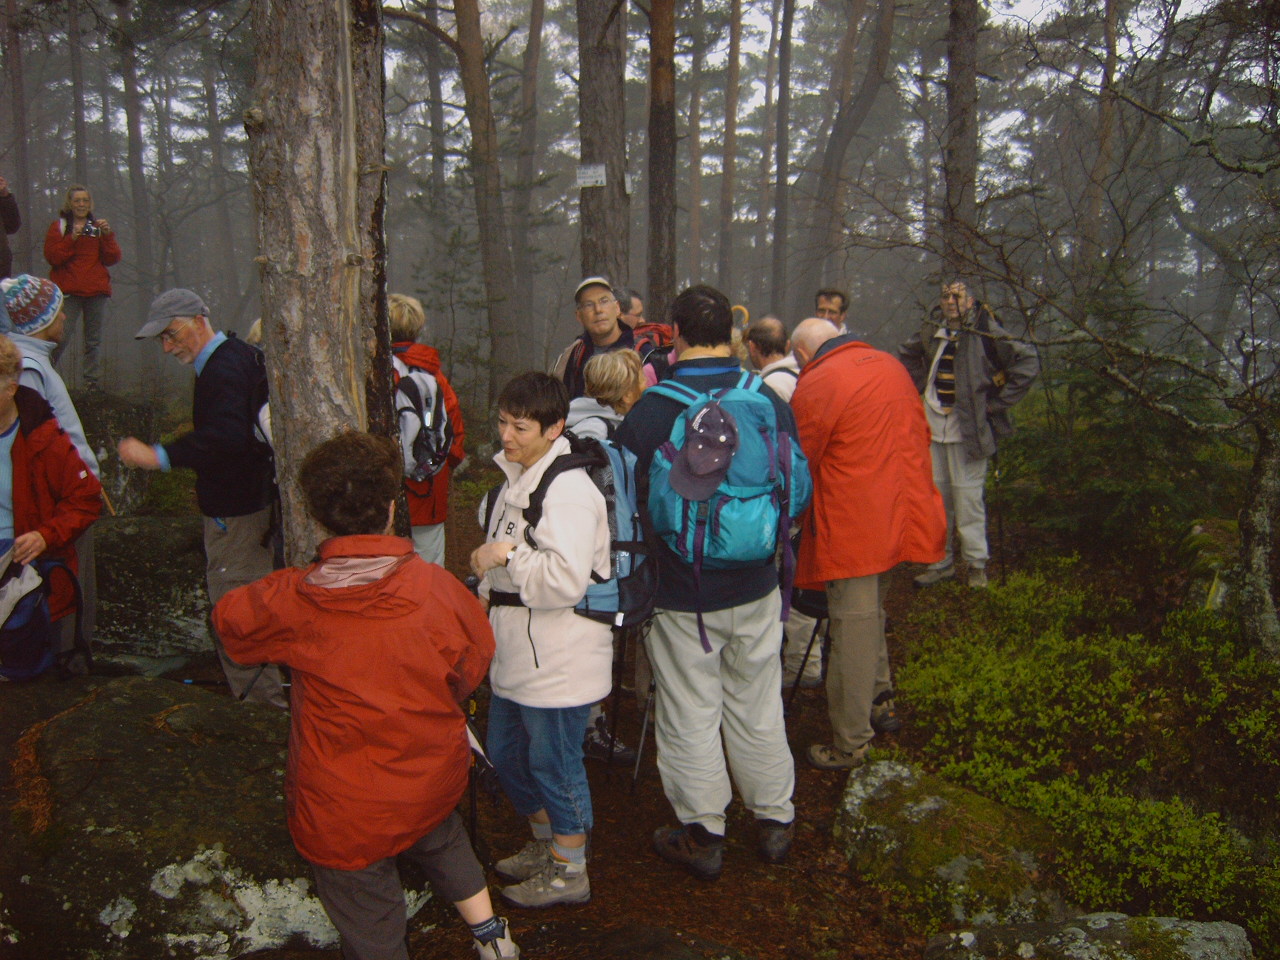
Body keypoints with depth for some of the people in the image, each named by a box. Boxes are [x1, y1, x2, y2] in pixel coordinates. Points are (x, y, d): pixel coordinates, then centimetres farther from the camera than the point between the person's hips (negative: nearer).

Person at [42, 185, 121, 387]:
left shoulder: (98, 227, 18)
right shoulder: (59, 226, 10)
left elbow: (112, 259, 7)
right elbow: (52, 257, -3)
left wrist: (107, 235, -6)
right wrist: (72, 238, -14)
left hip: (97, 291, 3)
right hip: (69, 292, -3)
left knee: (94, 340, 3)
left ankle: (92, 381, 8)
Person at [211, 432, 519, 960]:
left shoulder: (290, 602, -20)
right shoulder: (436, 587, -17)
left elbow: (229, 616, 3)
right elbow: (474, 662, 1)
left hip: (345, 809, -2)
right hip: (435, 780, 2)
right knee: (441, 838, 36)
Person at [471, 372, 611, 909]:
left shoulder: (568, 490, -22)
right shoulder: (515, 477, 10)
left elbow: (566, 580, -31)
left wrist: (507, 555, -24)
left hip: (558, 661, -10)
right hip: (515, 654, 10)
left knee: (554, 763, 5)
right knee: (507, 754, 21)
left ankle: (569, 873, 26)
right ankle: (544, 845, 43)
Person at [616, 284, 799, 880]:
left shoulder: (648, 412, -15)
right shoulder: (770, 402, -5)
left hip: (682, 593, -3)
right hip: (756, 588, 4)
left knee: (691, 717, 11)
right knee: (758, 709, 18)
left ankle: (702, 837, 24)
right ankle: (775, 822, 32)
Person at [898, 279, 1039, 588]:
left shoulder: (986, 334, -8)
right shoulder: (931, 333, 9)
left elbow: (1027, 361, -11)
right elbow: (907, 355, 29)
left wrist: (997, 402, -10)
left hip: (969, 428, -5)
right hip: (933, 426, 6)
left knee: (968, 496, -3)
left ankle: (977, 563, 10)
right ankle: (941, 561, 20)